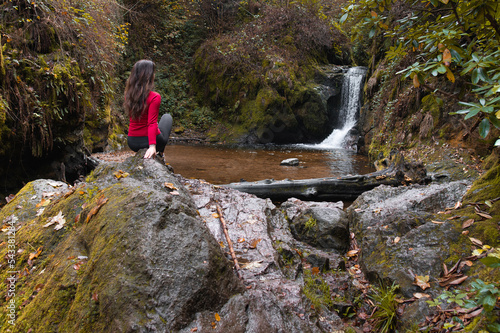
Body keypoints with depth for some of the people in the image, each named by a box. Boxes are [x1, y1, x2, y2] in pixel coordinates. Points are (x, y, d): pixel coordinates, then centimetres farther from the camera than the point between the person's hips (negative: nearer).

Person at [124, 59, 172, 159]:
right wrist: (152, 146, -30)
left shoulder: (129, 94, -2)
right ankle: (160, 153, 23)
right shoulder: (154, 97, -20)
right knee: (167, 117, 27)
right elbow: (152, 123, -26)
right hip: (153, 140, -5)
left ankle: (141, 151, 24)